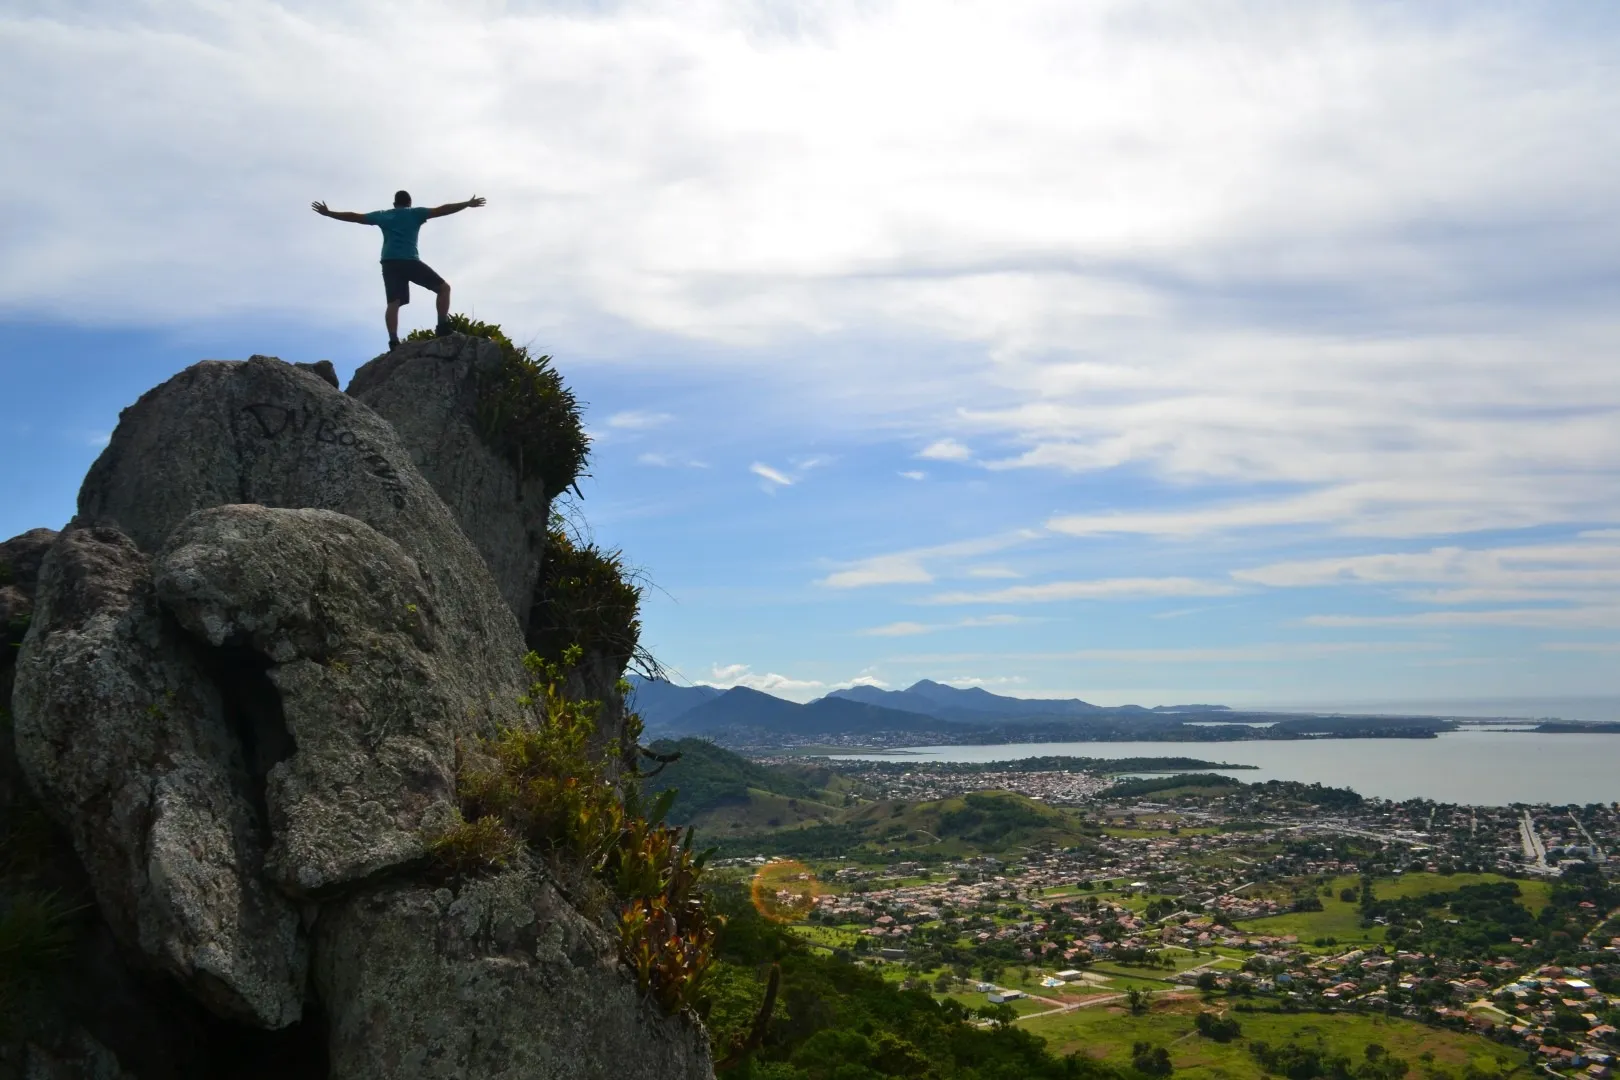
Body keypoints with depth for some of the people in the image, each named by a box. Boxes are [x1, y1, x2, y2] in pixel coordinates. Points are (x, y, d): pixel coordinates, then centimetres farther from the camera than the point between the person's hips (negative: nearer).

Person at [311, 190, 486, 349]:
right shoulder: (415, 213, 12)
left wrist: (327, 213, 35)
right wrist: (468, 204, 5)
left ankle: (394, 341, -22)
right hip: (410, 261, -3)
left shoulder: (382, 215, 21)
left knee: (394, 302, -4)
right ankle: (443, 327, -10)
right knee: (443, 287, 6)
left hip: (389, 263, 4)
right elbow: (441, 210, 4)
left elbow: (354, 216, 25)